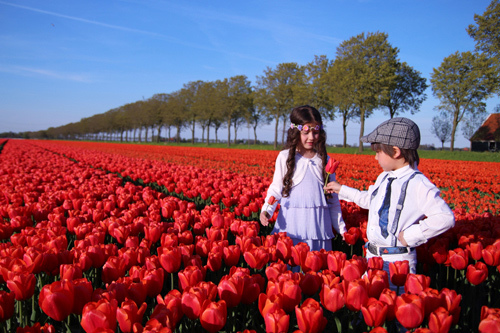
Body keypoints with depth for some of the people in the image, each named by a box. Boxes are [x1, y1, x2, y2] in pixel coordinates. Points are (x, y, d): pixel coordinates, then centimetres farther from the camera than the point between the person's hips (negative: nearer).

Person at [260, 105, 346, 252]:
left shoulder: (325, 160, 8)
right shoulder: (285, 157, 2)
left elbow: (333, 198, 13)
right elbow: (275, 189, 3)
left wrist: (341, 227, 15)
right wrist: (266, 210, -14)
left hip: (318, 225, 2)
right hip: (291, 226, -2)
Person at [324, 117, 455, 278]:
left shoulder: (418, 184, -18)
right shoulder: (383, 178, 9)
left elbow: (446, 217, -25)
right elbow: (369, 200, 27)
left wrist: (411, 235, -21)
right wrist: (342, 190, 29)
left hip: (397, 261, -8)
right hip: (372, 256, 8)